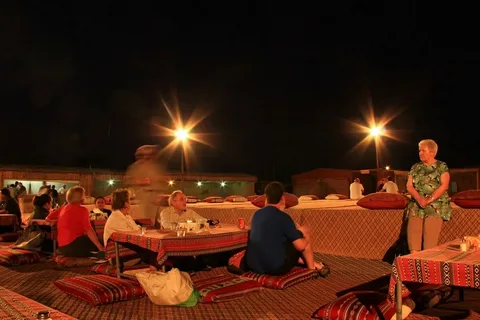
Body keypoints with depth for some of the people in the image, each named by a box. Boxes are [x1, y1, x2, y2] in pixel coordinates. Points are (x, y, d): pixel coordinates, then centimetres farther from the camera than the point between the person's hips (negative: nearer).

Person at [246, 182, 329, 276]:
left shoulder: (256, 214, 7)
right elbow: (300, 246, -10)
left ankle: (308, 262, 38)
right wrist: (306, 238, 12)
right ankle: (312, 268, 23)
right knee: (304, 230, 9)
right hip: (276, 267, -6)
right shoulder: (283, 217, -12)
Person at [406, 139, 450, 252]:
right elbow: (409, 186, 6)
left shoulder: (442, 166, 4)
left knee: (430, 241, -11)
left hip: (435, 208, -4)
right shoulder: (415, 167, 15)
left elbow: (444, 186, -7)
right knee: (413, 237, -6)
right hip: (416, 207, 4)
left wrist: (429, 200, -18)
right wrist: (419, 198, -13)